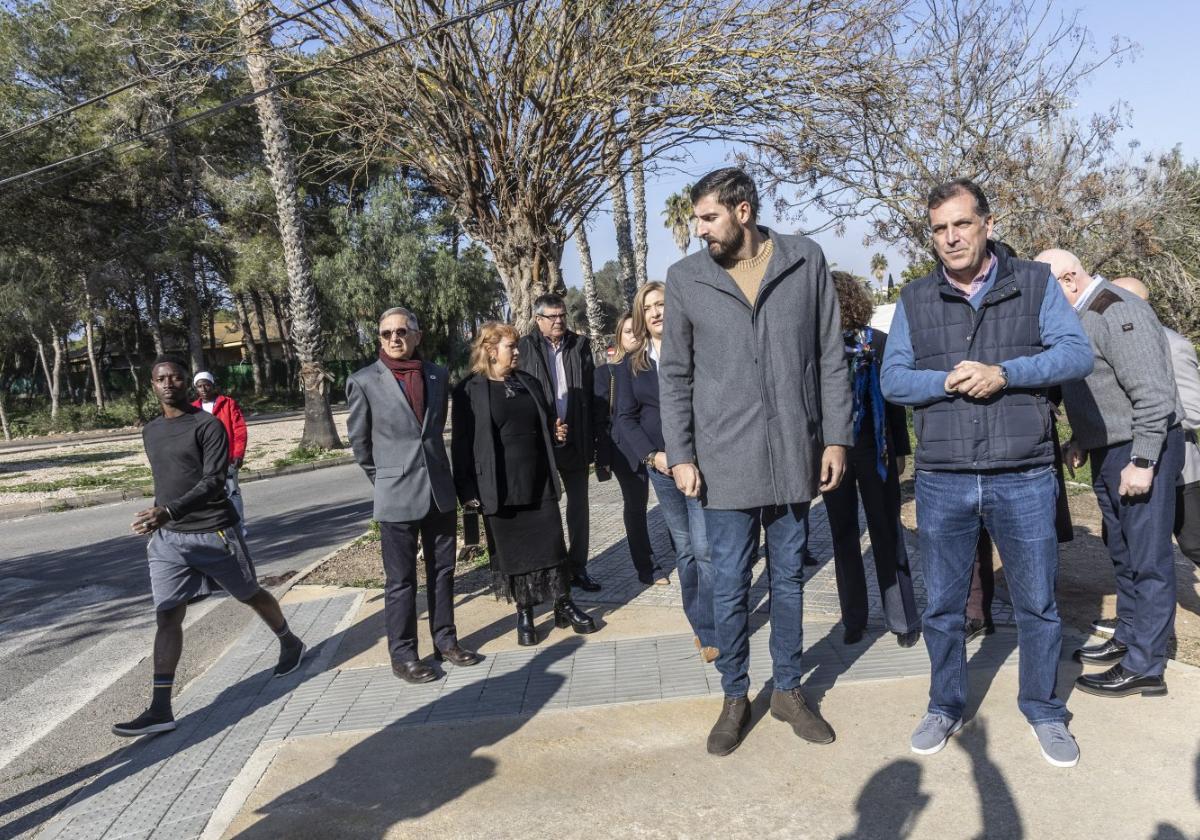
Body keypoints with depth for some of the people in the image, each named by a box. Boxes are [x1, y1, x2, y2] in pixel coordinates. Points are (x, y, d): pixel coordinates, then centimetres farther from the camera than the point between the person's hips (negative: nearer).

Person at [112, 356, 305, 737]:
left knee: (251, 595, 12)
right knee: (167, 616, -3)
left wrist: (168, 511, -31)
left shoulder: (208, 426, -10)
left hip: (214, 532, -5)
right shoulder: (150, 432, 12)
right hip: (167, 538, 5)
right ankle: (160, 709, -3)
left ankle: (290, 643, 37)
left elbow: (214, 481, -19)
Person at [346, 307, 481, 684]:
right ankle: (402, 655, 18)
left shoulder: (438, 375, 4)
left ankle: (445, 640, 29)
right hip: (397, 497, -4)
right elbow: (358, 440, 4)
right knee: (401, 580, 5)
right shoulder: (364, 381, -7)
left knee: (443, 570, 14)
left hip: (440, 491, 4)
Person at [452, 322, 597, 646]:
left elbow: (546, 424, 23)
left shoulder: (529, 383, 11)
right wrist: (467, 490, -11)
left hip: (539, 482, 4)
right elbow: (462, 443, -6)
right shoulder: (469, 391, -5)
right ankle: (524, 614, 21)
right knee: (512, 549, 6)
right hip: (500, 486, -4)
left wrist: (558, 433, 0)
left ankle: (564, 606, 20)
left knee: (552, 543, 6)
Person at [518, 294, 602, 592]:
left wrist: (593, 436, 0)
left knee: (579, 505, 10)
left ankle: (578, 568, 21)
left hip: (575, 441, 3)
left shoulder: (580, 345, 6)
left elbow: (592, 392, 5)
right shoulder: (524, 349, -4)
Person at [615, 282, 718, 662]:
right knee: (685, 550, 11)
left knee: (705, 548, -8)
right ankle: (699, 623, 23)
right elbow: (626, 418, 5)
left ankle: (710, 632, 2)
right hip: (662, 467, 3)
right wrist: (652, 455, -9)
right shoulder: (631, 365, 9)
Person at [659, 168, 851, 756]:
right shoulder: (685, 279, 0)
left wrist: (836, 437, 0)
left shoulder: (806, 262, 1)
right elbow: (674, 376, 4)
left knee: (789, 579, 13)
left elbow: (830, 358, 4)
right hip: (724, 462, -1)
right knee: (729, 587, 5)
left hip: (794, 455, 1)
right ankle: (735, 697, 24)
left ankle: (788, 689, 31)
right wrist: (679, 455, -2)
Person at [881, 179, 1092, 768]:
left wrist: (1004, 374, -19)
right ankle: (945, 708, 29)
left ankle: (1044, 711, 31)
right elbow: (892, 378, 1)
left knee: (1037, 602, 11)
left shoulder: (1035, 283, 4)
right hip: (942, 482, 1)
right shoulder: (915, 299, 7)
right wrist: (947, 381, -17)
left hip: (1024, 478, -1)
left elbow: (1077, 353, -5)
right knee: (942, 604, 11)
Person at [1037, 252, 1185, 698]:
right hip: (1107, 452, 10)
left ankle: (1144, 667, 6)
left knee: (1147, 559, -2)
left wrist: (1142, 461, -22)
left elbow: (1154, 394, -22)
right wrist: (1080, 439, 15)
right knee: (1122, 552, 18)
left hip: (1141, 452, -9)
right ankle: (1127, 637, 32)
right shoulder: (1077, 317, 10)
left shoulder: (1118, 313, -19)